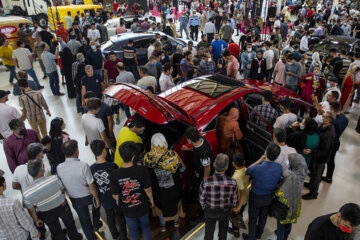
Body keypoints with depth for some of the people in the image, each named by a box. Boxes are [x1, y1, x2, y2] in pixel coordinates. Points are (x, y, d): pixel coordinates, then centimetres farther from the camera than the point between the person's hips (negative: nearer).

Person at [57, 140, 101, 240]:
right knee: (96, 202, 33)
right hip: (88, 196, -2)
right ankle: (96, 223, 46)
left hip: (75, 200, 2)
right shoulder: (83, 165, -31)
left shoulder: (59, 168, -19)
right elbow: (91, 186, -23)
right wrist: (97, 198, -7)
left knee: (84, 219, 21)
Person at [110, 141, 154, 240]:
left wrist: (118, 201, 12)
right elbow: (147, 189, -16)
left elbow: (115, 195, -12)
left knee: (133, 229, 27)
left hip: (127, 209, 1)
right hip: (142, 206, 0)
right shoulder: (141, 170, -27)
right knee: (145, 227, 27)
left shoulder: (114, 174, -24)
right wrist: (151, 199, 4)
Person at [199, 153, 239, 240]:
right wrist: (229, 207, 9)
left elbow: (202, 200, -16)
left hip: (210, 212, -1)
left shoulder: (205, 182, -35)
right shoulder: (232, 183, -32)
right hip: (225, 212, 1)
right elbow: (235, 203, -15)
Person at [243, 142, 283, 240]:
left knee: (253, 218, 20)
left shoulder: (257, 169, -38)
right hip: (269, 197, 5)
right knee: (263, 215, 30)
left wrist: (260, 160, -13)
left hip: (256, 197, -4)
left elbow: (247, 171, -15)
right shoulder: (279, 167, -25)